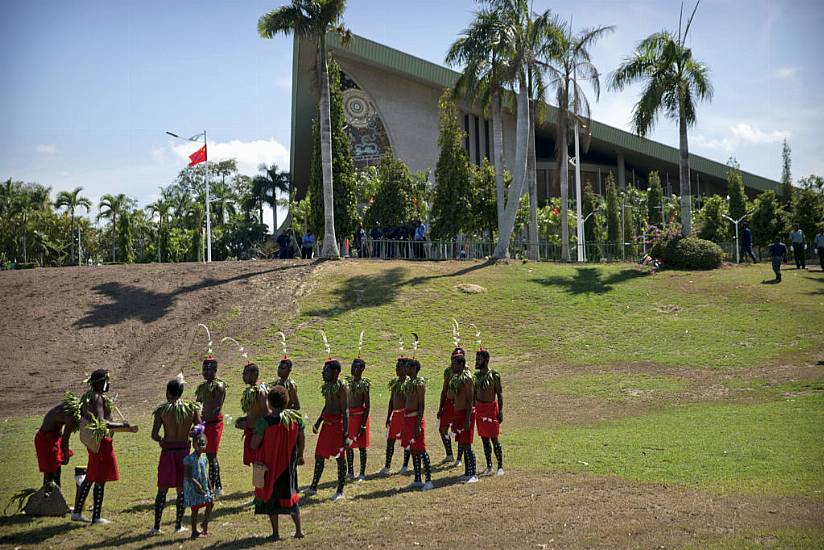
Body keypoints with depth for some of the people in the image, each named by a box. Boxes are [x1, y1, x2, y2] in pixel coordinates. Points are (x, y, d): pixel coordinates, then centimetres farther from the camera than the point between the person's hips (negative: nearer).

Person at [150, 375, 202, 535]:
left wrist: (162, 441, 12)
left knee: (162, 490, 9)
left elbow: (154, 435, -9)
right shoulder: (192, 409, -3)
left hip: (167, 452, -1)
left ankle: (156, 526, 11)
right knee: (181, 490, 10)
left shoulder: (162, 410, -7)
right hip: (184, 451, 1)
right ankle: (179, 525, 13)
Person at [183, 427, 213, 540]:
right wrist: (195, 483, -26)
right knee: (195, 509, -1)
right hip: (193, 488, -7)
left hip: (203, 487, 7)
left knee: (210, 503, 7)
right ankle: (194, 531, 9)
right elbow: (187, 475, -19)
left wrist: (210, 487, 13)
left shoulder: (204, 458, 8)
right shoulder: (189, 459, -15)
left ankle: (205, 525, 26)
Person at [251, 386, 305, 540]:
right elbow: (301, 439, 4)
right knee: (290, 494, 18)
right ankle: (299, 530, 18)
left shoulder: (264, 422, -19)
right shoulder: (295, 417, -7)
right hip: (289, 464, 4)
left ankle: (276, 532, 14)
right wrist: (300, 455, 20)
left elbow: (254, 445, -17)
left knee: (270, 495, 11)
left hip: (270, 465, -4)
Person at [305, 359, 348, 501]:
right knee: (319, 455, 12)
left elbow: (345, 410, -18)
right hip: (327, 423, 9)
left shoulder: (342, 387, -14)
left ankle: (340, 491, 9)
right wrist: (318, 422, 21)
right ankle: (313, 488, 22)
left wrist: (345, 431, -22)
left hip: (338, 424, -9)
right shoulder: (327, 386, 12)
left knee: (340, 457, 0)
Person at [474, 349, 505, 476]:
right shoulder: (476, 375, 7)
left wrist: (500, 411, -16)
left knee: (494, 439, -4)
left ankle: (500, 466, 5)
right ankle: (489, 466, 17)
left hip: (491, 407, -6)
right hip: (479, 408, 6)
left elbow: (499, 394, -10)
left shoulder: (494, 375, -10)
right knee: (484, 439, 9)